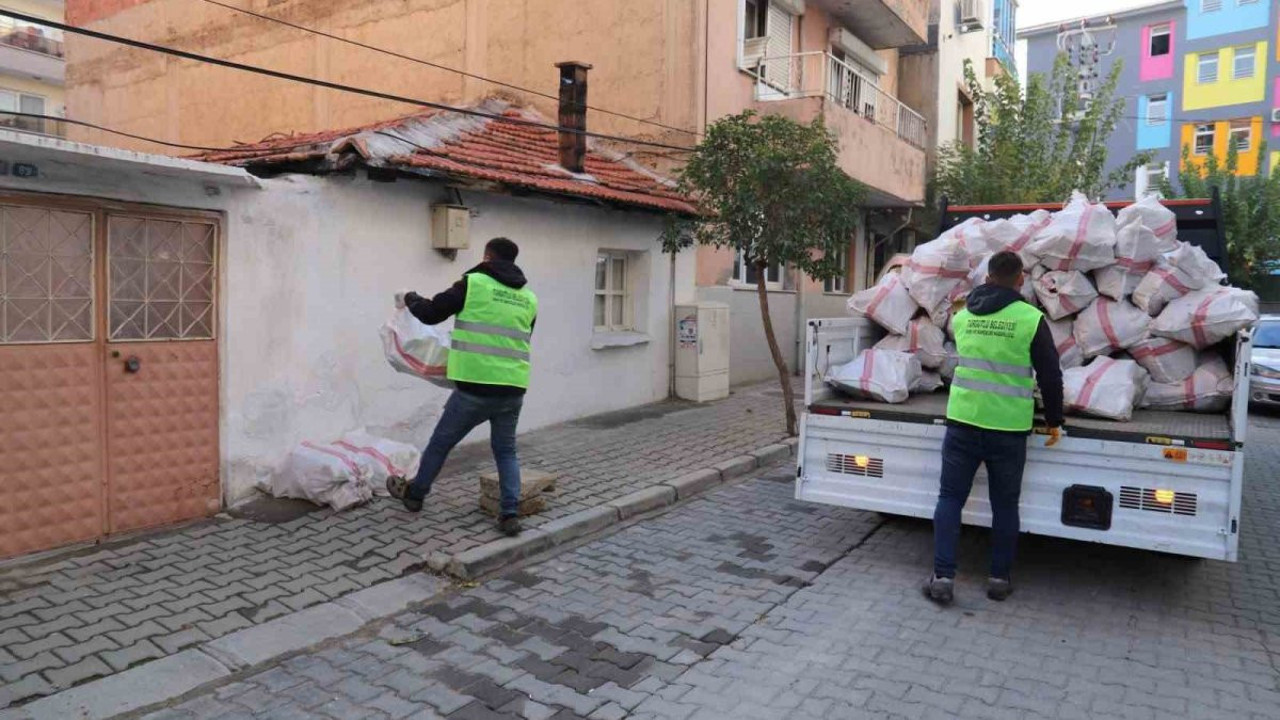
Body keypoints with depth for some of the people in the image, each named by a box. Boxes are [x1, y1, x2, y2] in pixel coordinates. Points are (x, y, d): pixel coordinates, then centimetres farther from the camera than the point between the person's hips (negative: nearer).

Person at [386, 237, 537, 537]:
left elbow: (431, 313, 2)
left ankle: (414, 493, 36)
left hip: (475, 386, -4)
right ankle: (510, 513, 8)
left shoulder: (473, 283, -4)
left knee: (440, 442, 16)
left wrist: (409, 298, 23)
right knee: (505, 450, 18)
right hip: (513, 389, 4)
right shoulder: (529, 298, 11)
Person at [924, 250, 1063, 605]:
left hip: (962, 420, 2)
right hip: (1008, 428, -2)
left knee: (950, 498, 7)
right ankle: (1000, 578, 21)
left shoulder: (962, 316, 7)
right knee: (1005, 504, 13)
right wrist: (1054, 421, 9)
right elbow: (1050, 375, -2)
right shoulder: (1031, 319, -5)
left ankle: (942, 577, 2)